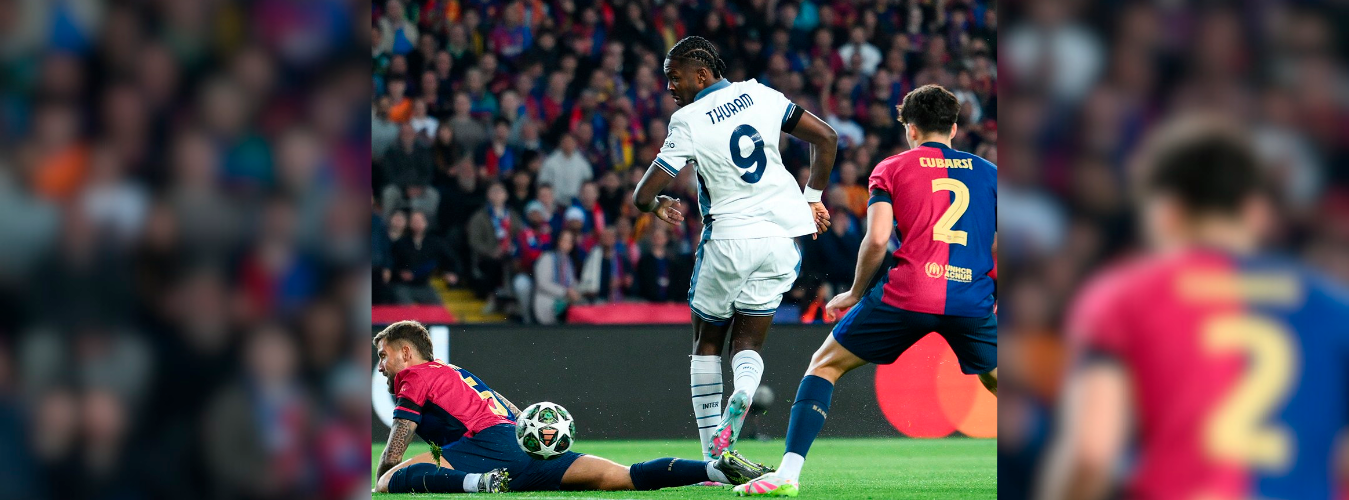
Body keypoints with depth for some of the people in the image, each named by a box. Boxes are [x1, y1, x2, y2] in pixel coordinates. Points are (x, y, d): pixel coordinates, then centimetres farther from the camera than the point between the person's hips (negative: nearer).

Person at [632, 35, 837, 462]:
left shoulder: (689, 122, -9)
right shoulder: (760, 95, 4)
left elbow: (643, 196, -10)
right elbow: (826, 138, 8)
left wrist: (658, 205, 14)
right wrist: (813, 199, 18)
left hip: (730, 239, -4)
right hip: (780, 236, 4)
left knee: (707, 343, 15)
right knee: (748, 343, 12)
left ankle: (713, 459, 8)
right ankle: (741, 395, -24)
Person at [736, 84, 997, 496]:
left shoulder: (891, 169, 8)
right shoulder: (987, 172, 15)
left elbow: (877, 238, -4)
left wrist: (855, 293, 9)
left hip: (907, 293, -2)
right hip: (973, 300, 2)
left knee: (825, 365, 13)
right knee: (998, 383, 23)